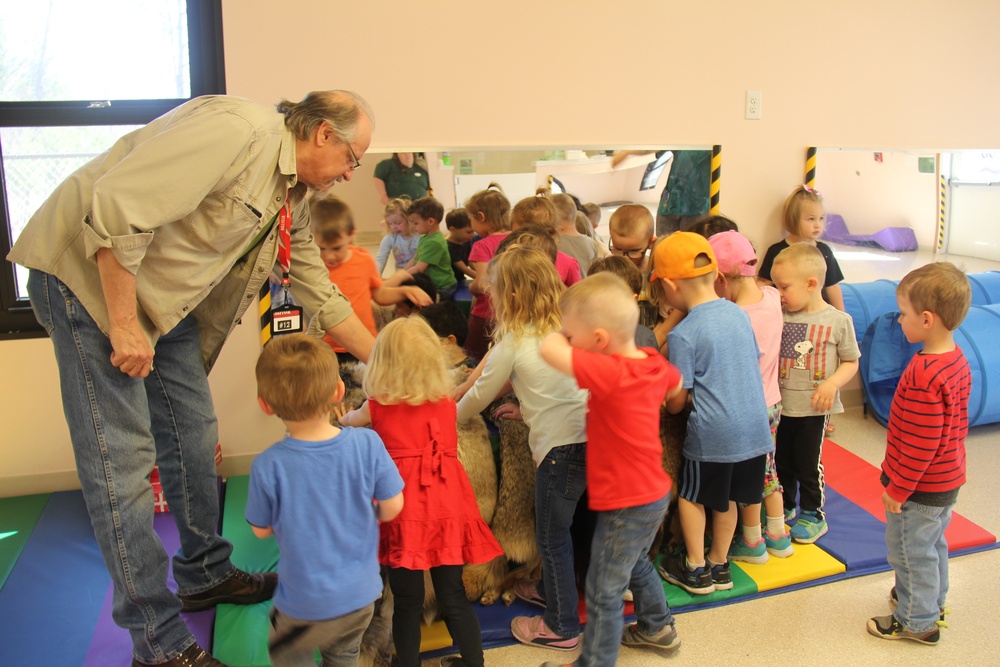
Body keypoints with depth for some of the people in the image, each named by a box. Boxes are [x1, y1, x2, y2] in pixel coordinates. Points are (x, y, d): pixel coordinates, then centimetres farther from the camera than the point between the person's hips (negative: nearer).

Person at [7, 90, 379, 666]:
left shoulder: (295, 197, 7)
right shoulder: (240, 130, -23)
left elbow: (321, 294, 13)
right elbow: (116, 207, -29)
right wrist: (123, 325, -24)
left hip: (166, 295, 10)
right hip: (90, 272, -9)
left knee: (193, 430, 12)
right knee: (123, 455, -7)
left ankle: (206, 574, 30)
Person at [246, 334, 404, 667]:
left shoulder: (268, 466, -23)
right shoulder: (367, 443, -21)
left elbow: (261, 530, -6)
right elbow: (392, 507, -9)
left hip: (305, 603, -2)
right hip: (361, 594, 3)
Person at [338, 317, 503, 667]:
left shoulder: (377, 407, 1)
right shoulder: (447, 403, 7)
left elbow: (349, 420, 24)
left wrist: (345, 417, 48)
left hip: (404, 511, -2)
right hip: (449, 507, 3)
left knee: (407, 602, 10)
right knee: (453, 598, 13)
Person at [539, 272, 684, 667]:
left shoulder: (610, 373, -30)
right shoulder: (654, 363, -4)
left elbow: (549, 349, -37)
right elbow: (675, 385, 19)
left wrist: (562, 334, -17)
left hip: (625, 505, -9)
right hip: (653, 493, 9)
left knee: (604, 593, 8)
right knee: (637, 565, 32)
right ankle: (658, 627, 51)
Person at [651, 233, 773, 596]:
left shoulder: (683, 334, -16)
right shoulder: (738, 313, 3)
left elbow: (677, 401, -10)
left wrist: (667, 406, 12)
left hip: (711, 433, -6)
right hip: (755, 427, 6)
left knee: (690, 495, 16)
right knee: (726, 497, 21)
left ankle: (696, 569, 25)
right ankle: (719, 565, 33)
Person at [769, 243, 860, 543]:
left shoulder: (838, 321, -8)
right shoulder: (779, 316, -2)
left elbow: (851, 362, -1)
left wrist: (832, 383, -17)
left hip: (814, 408, -3)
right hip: (780, 404, 3)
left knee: (809, 464, 9)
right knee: (781, 462, 16)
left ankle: (813, 516, 30)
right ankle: (785, 509, 37)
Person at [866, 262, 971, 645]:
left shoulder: (924, 375, -31)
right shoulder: (957, 360, -1)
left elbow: (920, 444, -28)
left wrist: (897, 488, -17)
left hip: (920, 487, -9)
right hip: (947, 480, 9)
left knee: (910, 550, 10)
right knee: (932, 543, 26)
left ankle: (918, 622, 27)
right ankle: (933, 603, 46)